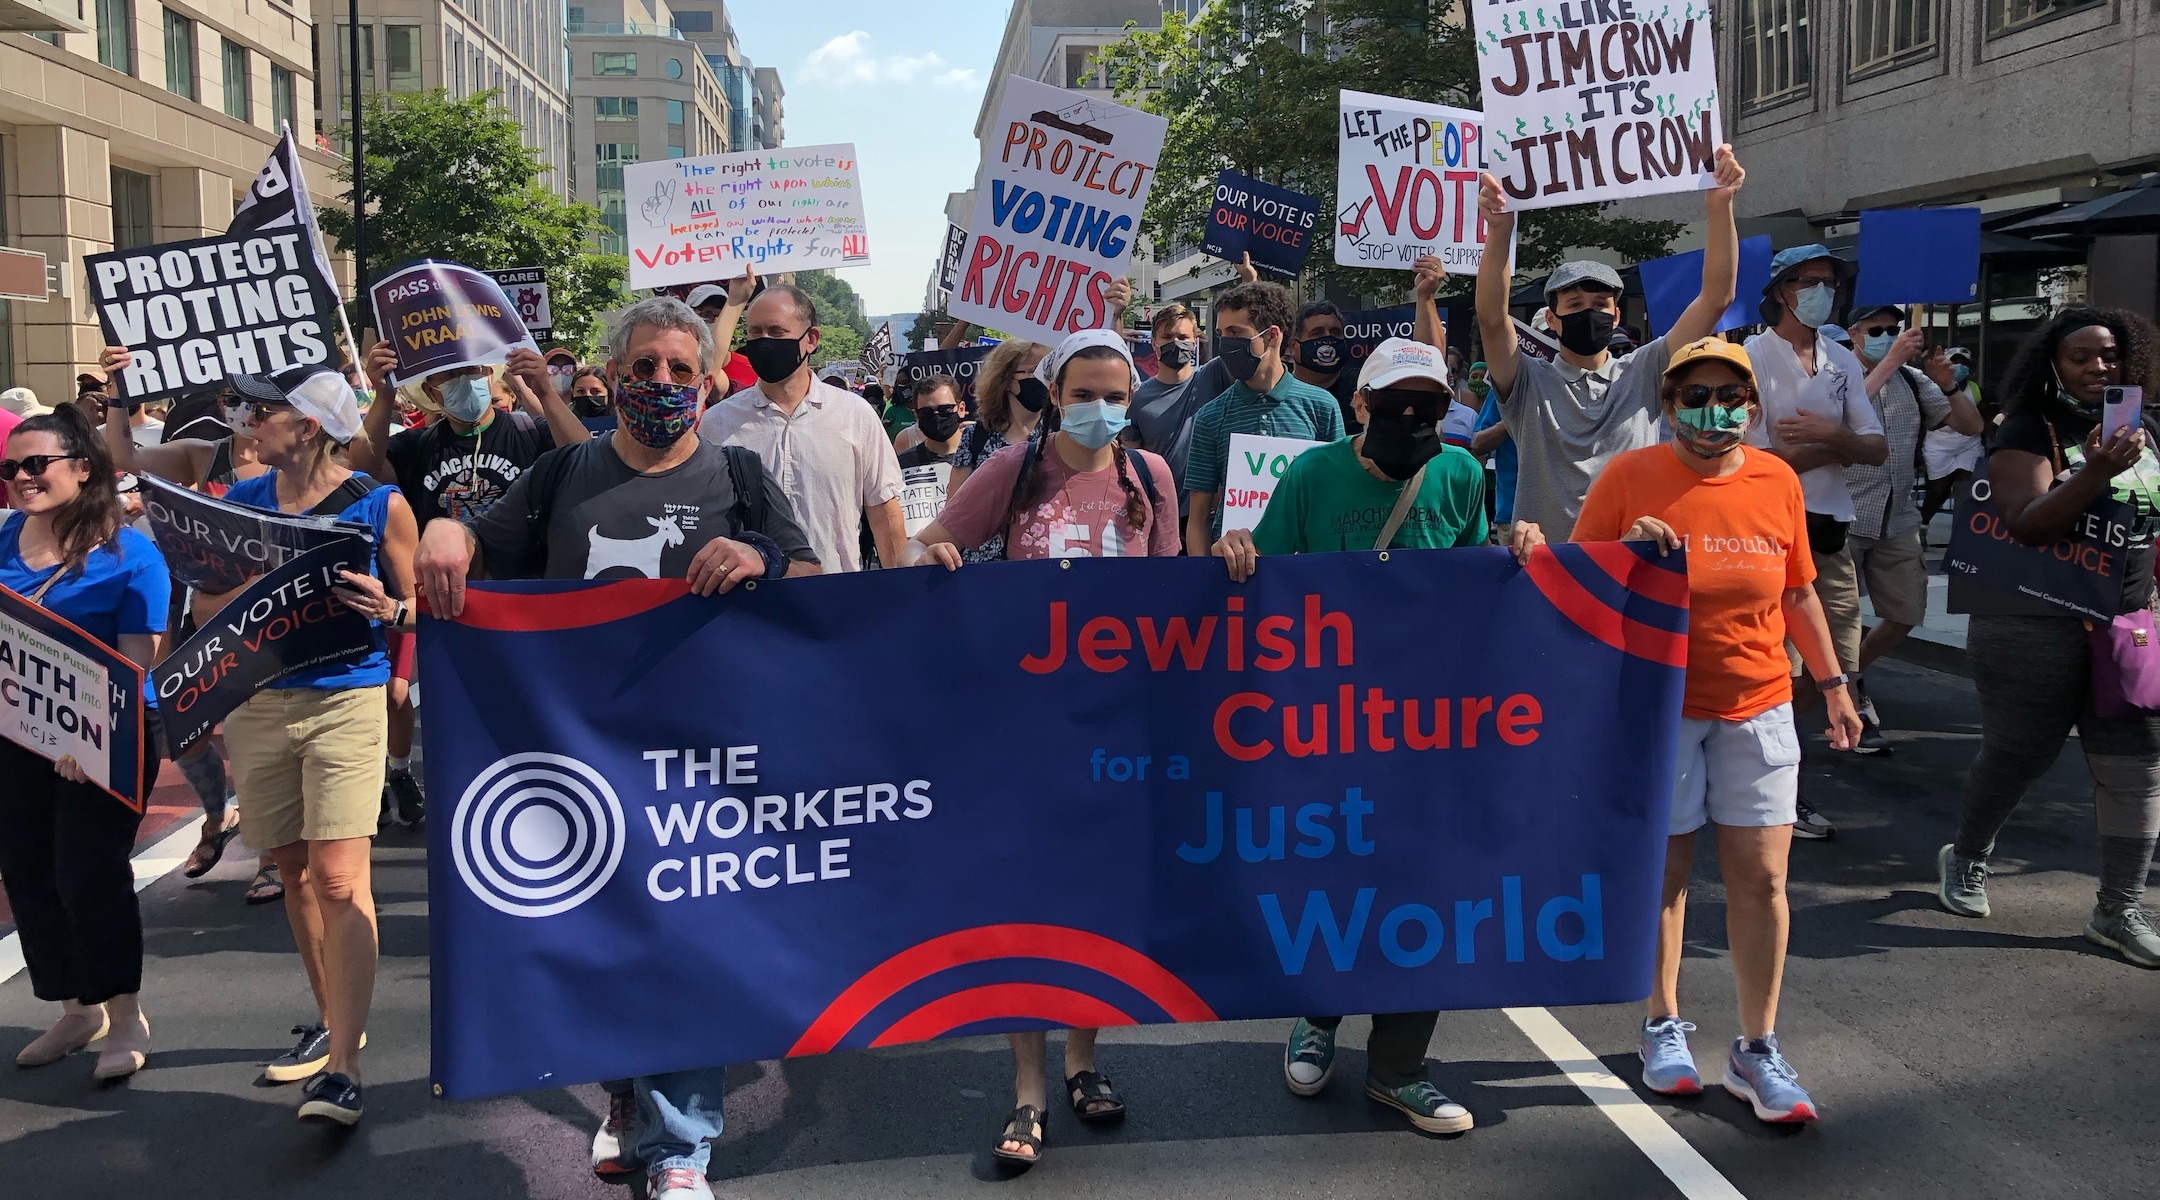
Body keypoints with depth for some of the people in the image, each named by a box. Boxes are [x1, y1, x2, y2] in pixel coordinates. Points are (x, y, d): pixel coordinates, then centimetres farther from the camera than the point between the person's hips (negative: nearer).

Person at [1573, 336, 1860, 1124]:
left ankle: (1757, 1052, 14)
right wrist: (1628, 550, -21)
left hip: (1757, 706, 3)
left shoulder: (1777, 481, 3)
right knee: (1663, 868, 6)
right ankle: (1663, 1029, 26)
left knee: (1761, 876, 1)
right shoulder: (1629, 476, -7)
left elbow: (1797, 592, 13)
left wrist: (1832, 684, 14)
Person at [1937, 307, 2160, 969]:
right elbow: (2025, 522, -21)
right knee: (2020, 752, 6)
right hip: (2036, 623, -5)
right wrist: (2095, 472, -32)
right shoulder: (2030, 430, -8)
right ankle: (1965, 858, 31)